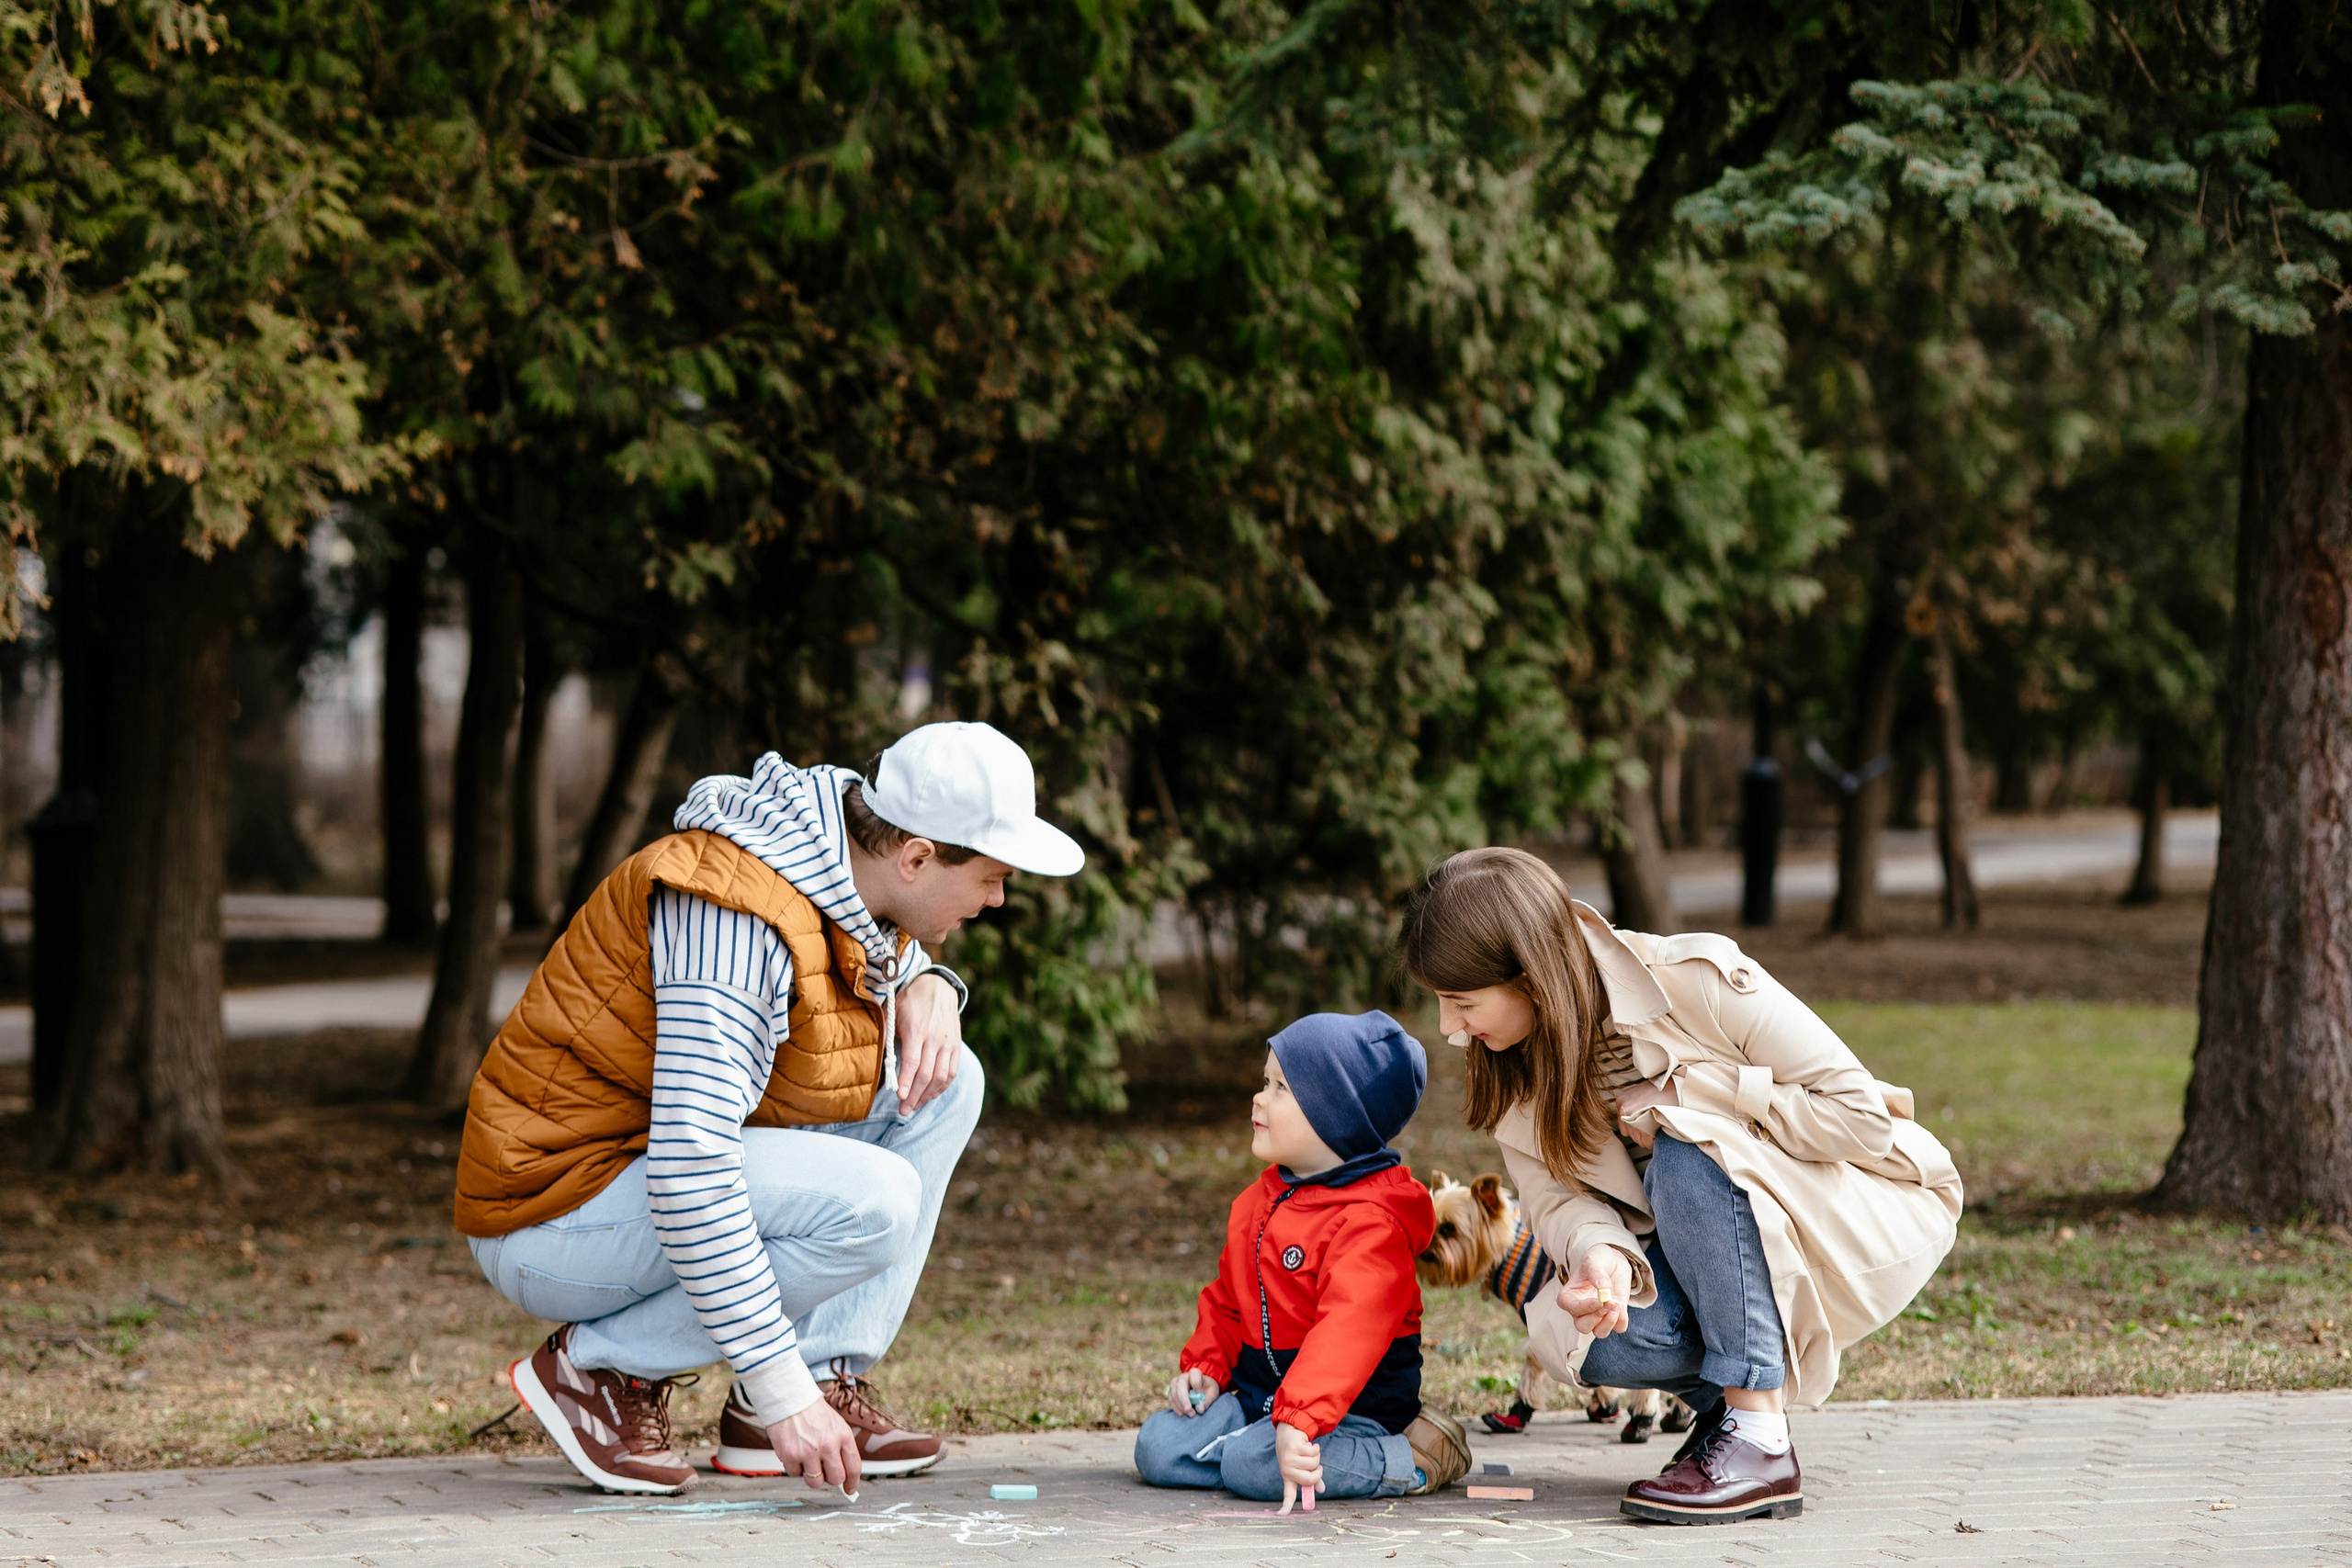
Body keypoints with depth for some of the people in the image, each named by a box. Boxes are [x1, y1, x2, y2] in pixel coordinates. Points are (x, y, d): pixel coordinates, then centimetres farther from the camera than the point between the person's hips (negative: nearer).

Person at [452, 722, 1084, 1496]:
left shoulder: (851, 873, 0)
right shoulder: (741, 913, -28)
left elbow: (889, 950, 27)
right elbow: (689, 1170, -34)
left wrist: (926, 989, 0)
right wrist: (781, 1388, -33)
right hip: (556, 1217, -9)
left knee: (944, 1085, 1)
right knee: (874, 1201, -28)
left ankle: (830, 1379, -2)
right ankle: (598, 1367, -11)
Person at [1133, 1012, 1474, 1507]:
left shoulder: (1370, 1221, -19)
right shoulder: (1258, 1201, 11)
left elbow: (1346, 1331, -33)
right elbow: (1228, 1298, 23)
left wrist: (1299, 1422, -44)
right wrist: (1205, 1367, 4)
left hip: (1354, 1407, -8)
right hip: (1257, 1394, 8)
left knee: (1252, 1464, -32)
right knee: (1157, 1447, -9)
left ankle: (1408, 1462, -13)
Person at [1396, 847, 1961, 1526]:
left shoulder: (1700, 981, -25)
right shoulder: (1513, 1070, -7)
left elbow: (1862, 1118, -24)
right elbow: (1555, 1194, -12)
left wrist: (1683, 1095, -26)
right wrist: (1599, 1255, -35)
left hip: (1877, 1214, -5)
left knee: (1685, 1157, -34)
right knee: (1583, 1332, -25)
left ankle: (1760, 1442, -28)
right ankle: (1726, 1401, 5)